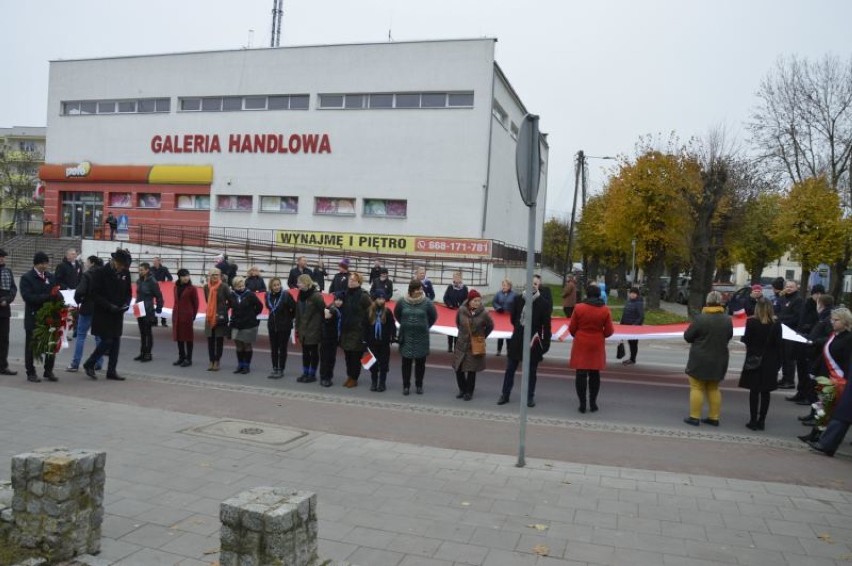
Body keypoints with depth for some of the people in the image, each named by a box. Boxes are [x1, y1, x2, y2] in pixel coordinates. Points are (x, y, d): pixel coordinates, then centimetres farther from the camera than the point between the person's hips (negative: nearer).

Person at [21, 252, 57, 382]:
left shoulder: (50, 277, 11)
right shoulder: (26, 278, -4)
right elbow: (27, 297, -16)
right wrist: (47, 297, -22)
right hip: (33, 317, -4)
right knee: (31, 346, 6)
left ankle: (48, 371, 17)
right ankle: (31, 373, 16)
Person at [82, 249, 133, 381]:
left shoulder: (125, 273, 4)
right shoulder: (100, 272, -12)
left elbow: (128, 292, 14)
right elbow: (93, 294, -13)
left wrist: (126, 304, -5)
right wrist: (109, 306, -20)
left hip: (117, 314, 5)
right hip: (103, 314, -5)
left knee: (116, 341, 6)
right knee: (107, 341, -7)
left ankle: (112, 371, 15)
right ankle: (89, 365, 14)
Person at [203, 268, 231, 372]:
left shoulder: (224, 286, -9)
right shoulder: (206, 287, 3)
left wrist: (224, 309, -4)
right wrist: (212, 309, 13)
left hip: (220, 317, -4)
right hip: (209, 317, 4)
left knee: (219, 340, 5)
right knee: (210, 339, 7)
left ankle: (217, 362, 12)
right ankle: (211, 361, 16)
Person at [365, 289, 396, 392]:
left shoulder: (387, 312, -4)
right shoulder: (369, 311, -3)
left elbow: (392, 326, -1)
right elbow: (365, 327, 1)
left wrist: (393, 337, -11)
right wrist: (365, 340, -1)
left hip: (384, 342, -1)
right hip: (372, 342, 1)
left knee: (384, 363, 6)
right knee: (373, 364, 9)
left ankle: (382, 383, 15)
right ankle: (373, 383, 21)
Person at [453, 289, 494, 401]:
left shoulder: (483, 313, -13)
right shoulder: (461, 310, -9)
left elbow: (490, 326, 4)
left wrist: (482, 336, 6)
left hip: (476, 346, -2)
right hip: (461, 344, 2)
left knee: (471, 370, 3)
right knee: (458, 368, 5)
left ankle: (469, 392, 19)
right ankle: (462, 389, 26)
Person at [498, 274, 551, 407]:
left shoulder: (543, 304, -6)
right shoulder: (518, 299, 1)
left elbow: (546, 326, -5)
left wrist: (546, 343, -8)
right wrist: (519, 328, 5)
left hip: (533, 341, -2)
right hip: (517, 339, 2)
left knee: (531, 371, 8)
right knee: (510, 369, 8)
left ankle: (530, 397, 19)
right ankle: (505, 395, 19)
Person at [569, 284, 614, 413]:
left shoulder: (578, 308, -8)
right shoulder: (605, 310, -4)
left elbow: (572, 328, -3)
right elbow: (609, 331, -1)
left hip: (581, 344, -1)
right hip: (597, 345, 1)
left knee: (581, 374, 3)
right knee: (594, 374, 11)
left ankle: (582, 404, 4)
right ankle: (593, 403, 15)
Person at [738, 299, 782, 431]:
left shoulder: (751, 322, -10)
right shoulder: (776, 324, -2)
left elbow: (746, 340, -8)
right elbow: (778, 344, -1)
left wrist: (742, 338, 14)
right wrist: (778, 362, 5)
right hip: (770, 362, 2)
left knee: (754, 391, 4)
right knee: (765, 392, 8)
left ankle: (753, 421, 5)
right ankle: (761, 421, 11)